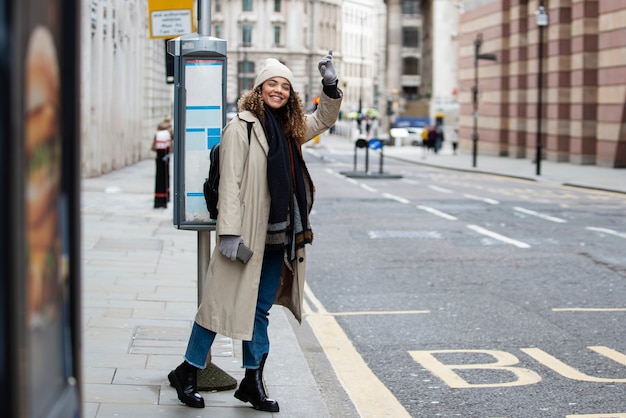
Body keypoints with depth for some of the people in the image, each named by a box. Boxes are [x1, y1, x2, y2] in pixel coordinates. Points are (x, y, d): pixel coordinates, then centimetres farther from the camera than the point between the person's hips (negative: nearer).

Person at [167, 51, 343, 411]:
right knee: (223, 302, 0)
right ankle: (187, 372, 14)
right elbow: (230, 182, -15)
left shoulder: (290, 128, 13)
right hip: (247, 235, -7)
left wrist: (331, 86, 13)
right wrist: (229, 231, -21)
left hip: (278, 237, 7)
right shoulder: (242, 127, -9)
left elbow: (324, 119, 30)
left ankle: (253, 382, 20)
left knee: (261, 309, 12)